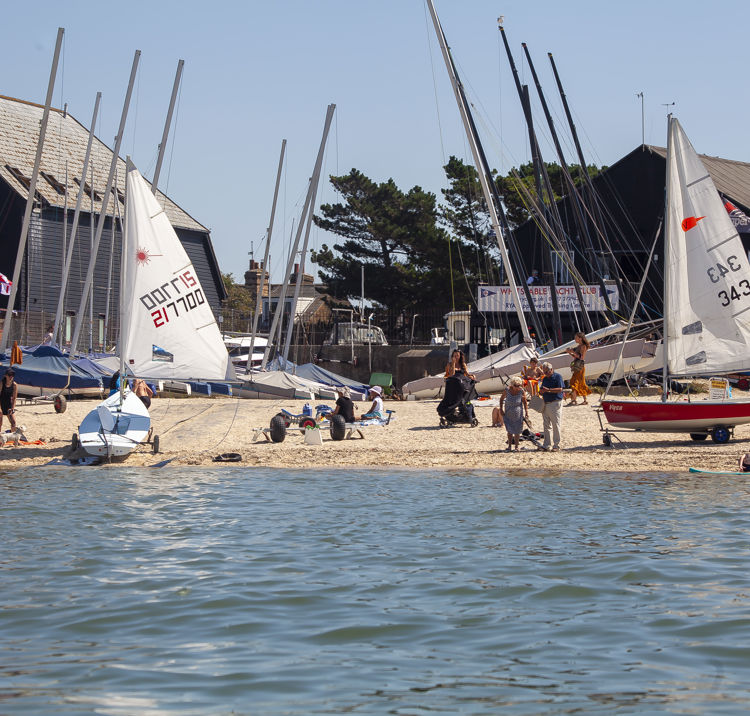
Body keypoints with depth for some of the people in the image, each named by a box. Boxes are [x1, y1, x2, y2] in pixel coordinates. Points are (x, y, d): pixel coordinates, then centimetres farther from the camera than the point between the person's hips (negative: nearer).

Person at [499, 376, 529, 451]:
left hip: (518, 413, 0)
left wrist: (526, 412, -7)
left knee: (517, 431, 4)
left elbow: (525, 402, -3)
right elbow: (501, 399, 3)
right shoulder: (507, 390, -14)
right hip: (508, 413, 1)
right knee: (510, 430, 2)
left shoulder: (521, 391, -15)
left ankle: (516, 446, 15)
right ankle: (509, 446, 15)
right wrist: (501, 409, -1)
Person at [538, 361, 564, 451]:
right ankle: (547, 445, 10)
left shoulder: (557, 377, -3)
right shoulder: (545, 379, 17)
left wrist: (548, 390, -17)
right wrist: (541, 391, -5)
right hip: (546, 404, 7)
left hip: (555, 403, -7)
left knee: (556, 425, -4)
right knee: (546, 425, 7)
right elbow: (542, 391, 19)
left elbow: (560, 389, -13)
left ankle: (556, 445, 0)